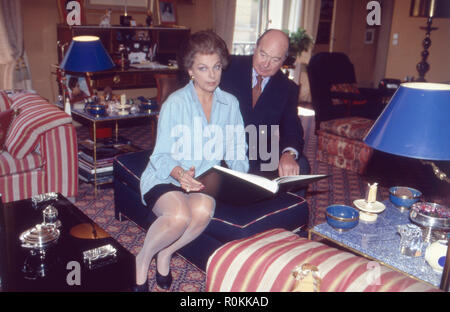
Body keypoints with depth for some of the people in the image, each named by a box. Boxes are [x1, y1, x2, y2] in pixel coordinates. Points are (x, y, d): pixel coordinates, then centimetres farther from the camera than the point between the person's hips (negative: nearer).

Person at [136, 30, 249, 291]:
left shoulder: (230, 103, 5)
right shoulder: (176, 103, -8)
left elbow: (237, 153, 6)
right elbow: (161, 156, -11)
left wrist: (240, 174, -15)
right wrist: (180, 173, -32)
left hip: (203, 180, 3)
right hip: (165, 178, -3)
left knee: (203, 210, -32)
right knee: (179, 216, -34)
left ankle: (165, 253, -3)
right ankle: (143, 259, -2)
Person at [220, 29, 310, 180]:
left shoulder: (288, 89, 7)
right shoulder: (231, 67, 1)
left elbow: (292, 128, -4)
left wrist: (288, 154, -29)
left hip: (264, 159, 3)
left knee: (300, 165, -22)